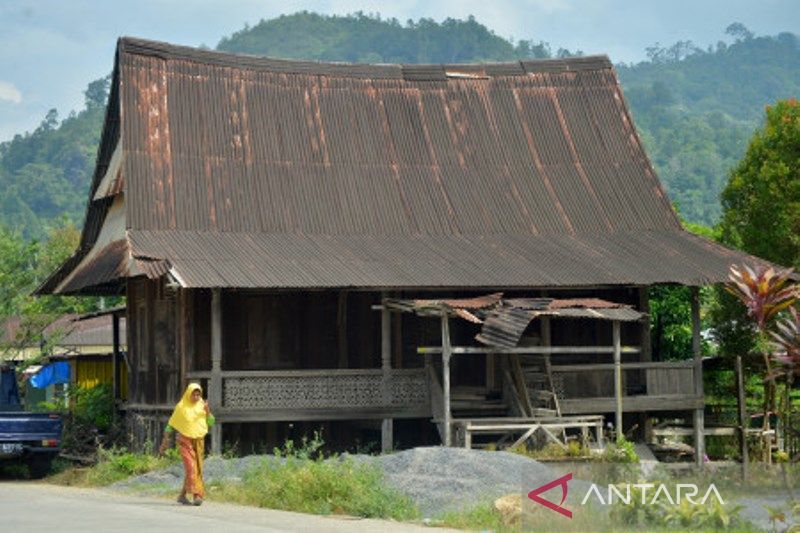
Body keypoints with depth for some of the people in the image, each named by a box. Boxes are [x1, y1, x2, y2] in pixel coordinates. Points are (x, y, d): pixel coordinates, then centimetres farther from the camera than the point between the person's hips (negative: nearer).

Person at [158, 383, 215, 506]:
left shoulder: (201, 405, 5)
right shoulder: (181, 407, -6)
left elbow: (211, 423, 4)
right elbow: (171, 425, 0)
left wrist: (208, 411, -14)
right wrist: (164, 443, 0)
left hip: (199, 441, 5)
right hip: (185, 440, -5)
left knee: (197, 469, 6)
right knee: (191, 467, -17)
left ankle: (182, 495, 18)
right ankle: (196, 494, -22)